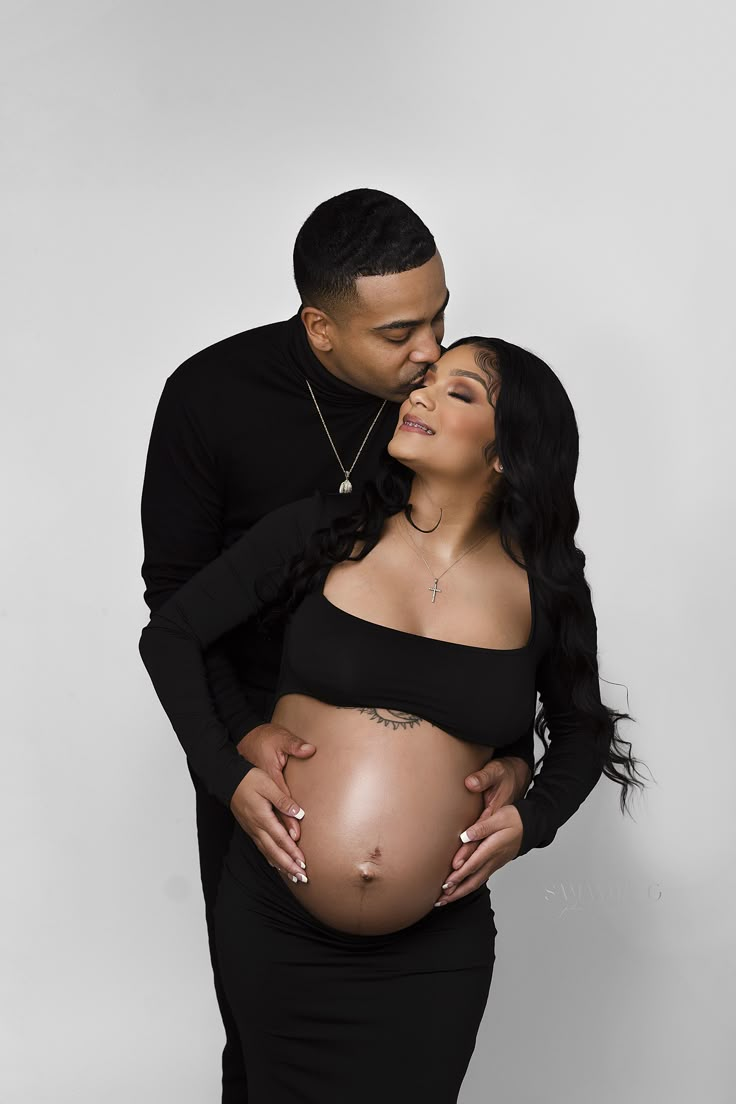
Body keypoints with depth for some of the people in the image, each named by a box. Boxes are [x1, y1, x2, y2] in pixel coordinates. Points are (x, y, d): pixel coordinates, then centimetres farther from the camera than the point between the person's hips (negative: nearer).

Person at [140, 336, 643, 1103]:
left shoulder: (543, 587, -1)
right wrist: (229, 778, -6)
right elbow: (169, 634, 3)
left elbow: (581, 730, 15)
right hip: (274, 923, 0)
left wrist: (533, 820, -3)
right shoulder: (323, 533, -4)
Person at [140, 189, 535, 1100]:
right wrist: (238, 737, -27)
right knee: (257, 1007, 14)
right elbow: (174, 589, -12)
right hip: (253, 738, -1)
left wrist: (513, 752, -22)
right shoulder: (212, 395, -18)